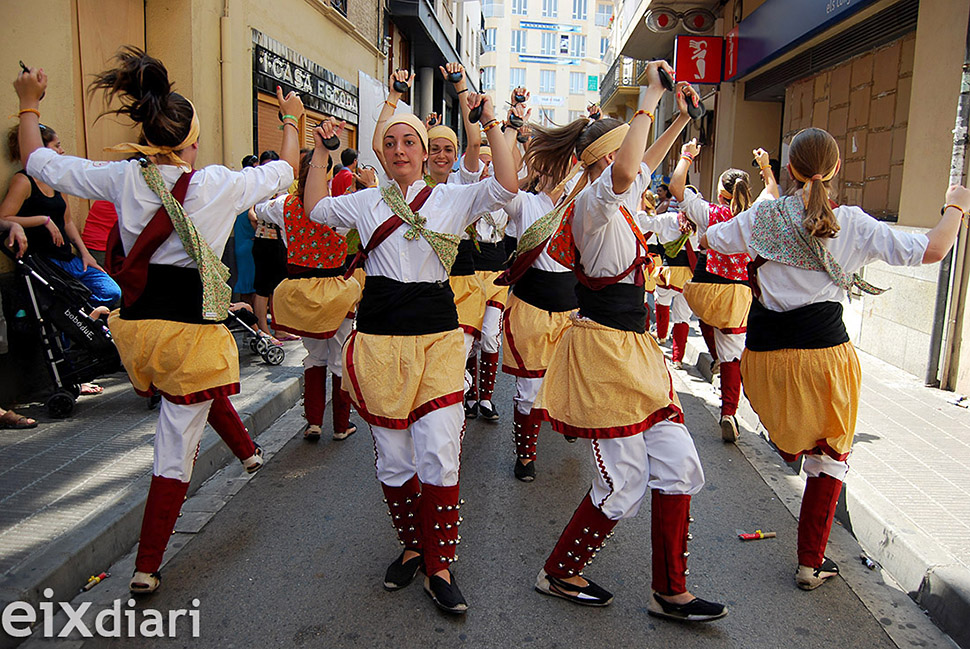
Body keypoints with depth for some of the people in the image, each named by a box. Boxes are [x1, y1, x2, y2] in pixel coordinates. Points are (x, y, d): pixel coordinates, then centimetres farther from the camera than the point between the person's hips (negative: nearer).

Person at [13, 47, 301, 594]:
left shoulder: (123, 179, -3)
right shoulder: (220, 185, -11)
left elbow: (38, 161, 13)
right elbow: (286, 171, 8)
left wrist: (30, 106, 29)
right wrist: (292, 120, 26)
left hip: (137, 325, 4)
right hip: (193, 330, -4)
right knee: (176, 454, 7)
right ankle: (147, 567, 16)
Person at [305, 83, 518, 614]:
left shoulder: (451, 199, 7)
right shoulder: (366, 202, 13)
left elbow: (506, 187, -5)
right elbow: (316, 209, 24)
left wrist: (490, 123, -5)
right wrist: (320, 152, 20)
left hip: (438, 336, -2)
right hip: (380, 338, 2)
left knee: (440, 455, -7)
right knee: (393, 456, 8)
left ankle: (438, 566, 8)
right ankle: (412, 548, 28)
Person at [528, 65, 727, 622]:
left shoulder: (616, 201, 15)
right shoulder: (594, 201, -13)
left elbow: (645, 163, 35)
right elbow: (625, 170, -35)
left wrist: (682, 118, 31)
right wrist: (651, 97, -23)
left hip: (634, 347, 10)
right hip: (603, 349, -10)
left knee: (678, 463, 7)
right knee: (625, 481, -1)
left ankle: (670, 592, 20)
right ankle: (559, 573, 21)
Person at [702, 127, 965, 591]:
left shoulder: (763, 217, 0)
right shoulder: (851, 224, -4)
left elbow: (709, 240, 13)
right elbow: (931, 250, -5)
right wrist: (955, 208, 13)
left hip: (766, 355, 2)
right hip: (824, 350, -1)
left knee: (791, 435, 31)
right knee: (830, 455, 12)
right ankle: (811, 563, 15)